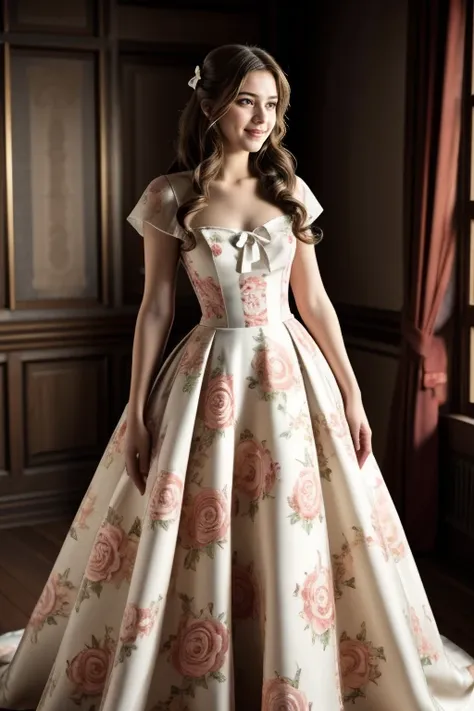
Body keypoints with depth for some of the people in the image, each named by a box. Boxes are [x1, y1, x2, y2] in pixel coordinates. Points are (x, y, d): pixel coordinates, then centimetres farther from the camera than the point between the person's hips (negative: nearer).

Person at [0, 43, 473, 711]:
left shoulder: (290, 190, 5)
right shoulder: (171, 196, -3)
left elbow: (314, 299, 8)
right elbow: (155, 308, -1)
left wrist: (350, 394, 6)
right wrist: (137, 413, -4)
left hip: (293, 373, 2)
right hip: (211, 377, -2)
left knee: (296, 541, 7)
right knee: (192, 544, 3)